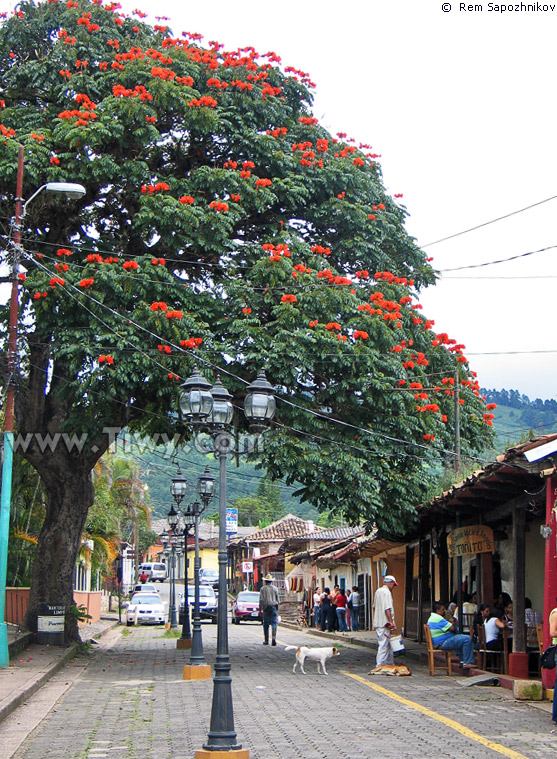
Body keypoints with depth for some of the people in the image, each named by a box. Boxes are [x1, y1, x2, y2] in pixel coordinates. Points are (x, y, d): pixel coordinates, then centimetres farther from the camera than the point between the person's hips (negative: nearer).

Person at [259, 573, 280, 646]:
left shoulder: (263, 589, -2)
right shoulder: (275, 589, 7)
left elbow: (261, 600, -5)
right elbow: (277, 599, 11)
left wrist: (260, 609, 1)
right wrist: (277, 609, 20)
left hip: (266, 608, -1)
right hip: (274, 607, 1)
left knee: (266, 624, 6)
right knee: (274, 623, -2)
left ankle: (266, 640, 10)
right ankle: (274, 638, -21)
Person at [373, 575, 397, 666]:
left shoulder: (378, 591, 15)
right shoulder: (387, 592, -14)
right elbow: (387, 609, -22)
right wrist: (391, 622, -22)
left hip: (377, 623, 10)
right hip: (384, 624, -10)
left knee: (388, 645, 17)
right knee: (384, 644, -7)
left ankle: (390, 663, 23)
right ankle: (380, 665, -8)